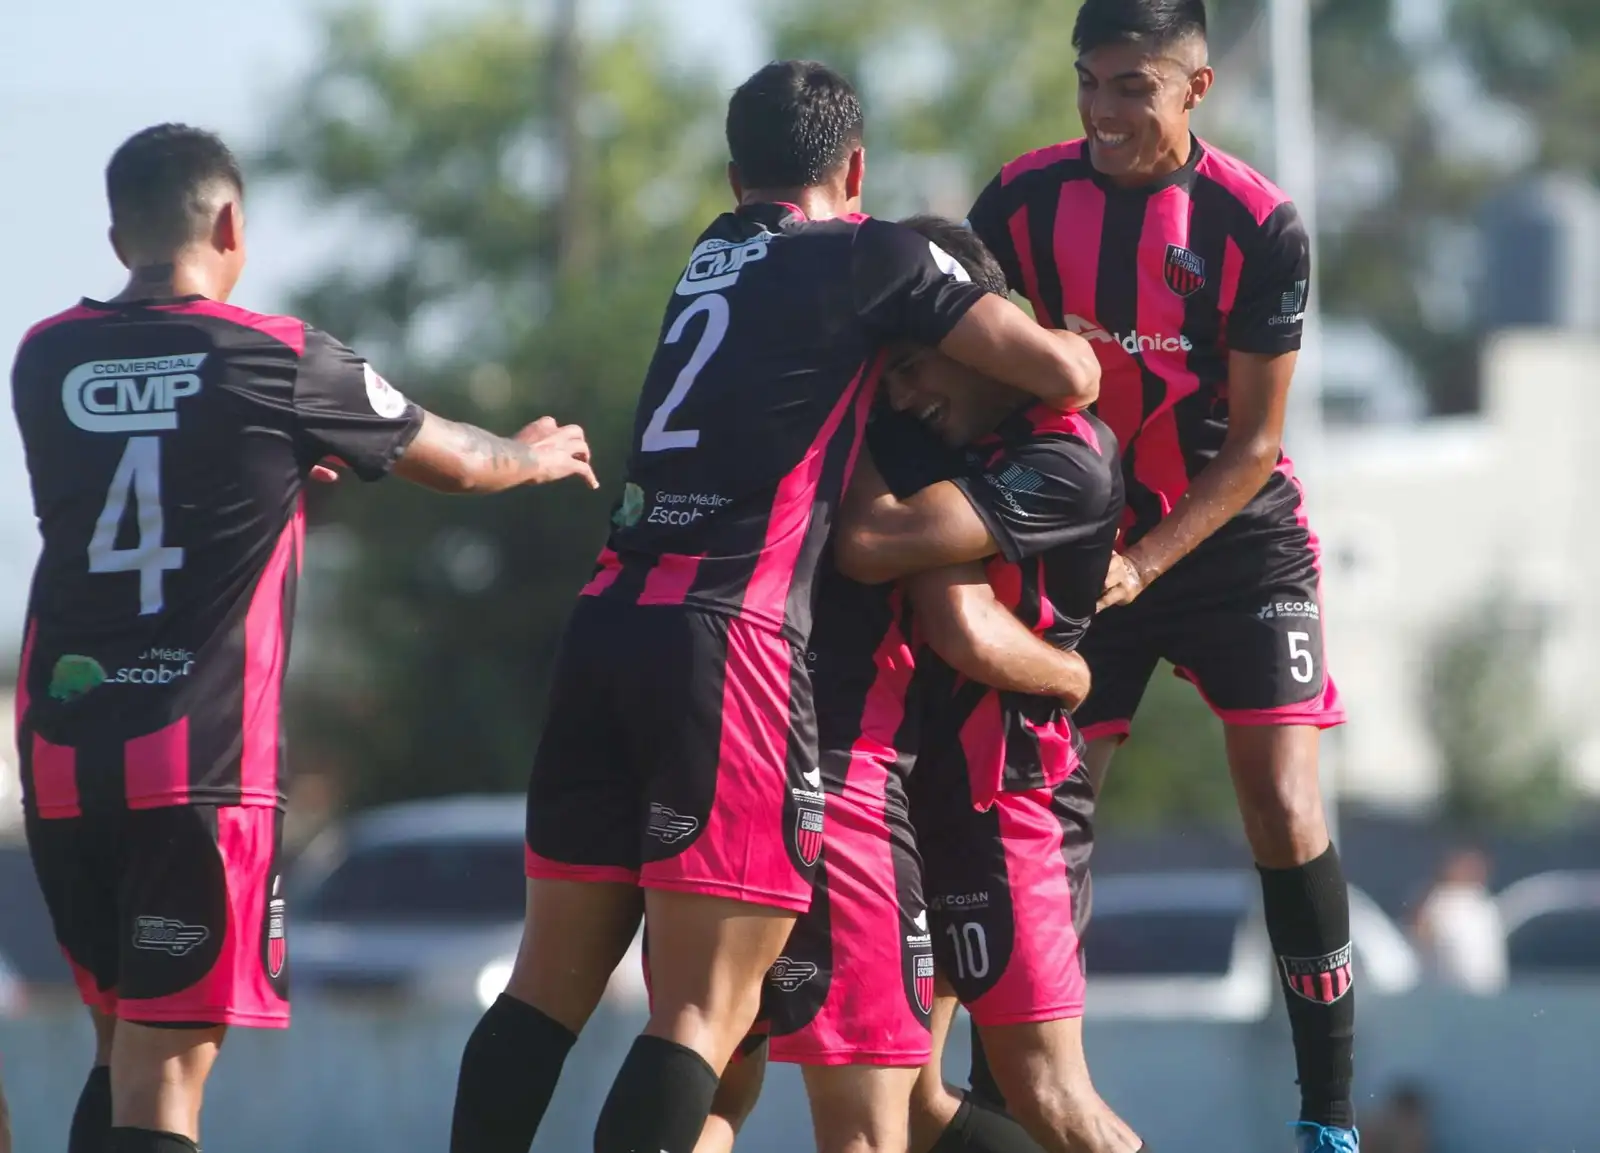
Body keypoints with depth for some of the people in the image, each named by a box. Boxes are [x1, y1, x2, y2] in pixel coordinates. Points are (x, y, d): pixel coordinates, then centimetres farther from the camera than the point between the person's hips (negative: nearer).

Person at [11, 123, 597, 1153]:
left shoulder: (45, 361, 8)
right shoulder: (279, 362, -3)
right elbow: (457, 463, 13)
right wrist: (539, 454, 35)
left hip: (61, 758, 4)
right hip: (203, 760, -4)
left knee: (124, 1044, 18)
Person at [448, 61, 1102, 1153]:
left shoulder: (718, 255, 22)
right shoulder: (873, 257, 5)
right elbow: (1065, 374, 4)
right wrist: (1074, 349, 26)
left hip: (610, 616, 6)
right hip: (729, 641, -6)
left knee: (551, 982, 11)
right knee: (702, 1014, -9)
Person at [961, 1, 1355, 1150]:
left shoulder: (1260, 225, -17)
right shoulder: (1022, 203, -10)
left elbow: (1252, 445, -13)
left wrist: (1145, 565, -23)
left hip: (1238, 540, -2)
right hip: (1080, 542, 2)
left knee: (1286, 819, -11)